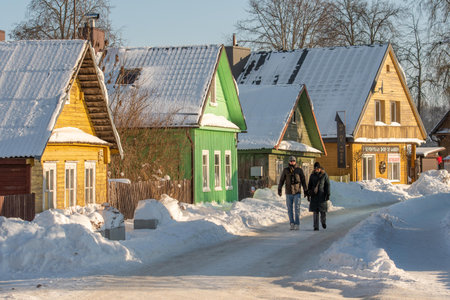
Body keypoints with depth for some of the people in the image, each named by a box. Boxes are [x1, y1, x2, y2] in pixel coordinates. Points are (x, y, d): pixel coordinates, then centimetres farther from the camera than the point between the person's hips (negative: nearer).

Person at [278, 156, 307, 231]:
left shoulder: (299, 170, 0)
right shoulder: (285, 170, 2)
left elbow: (303, 181, 5)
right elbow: (281, 180, 3)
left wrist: (305, 191, 4)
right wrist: (279, 189, -8)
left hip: (297, 193, -1)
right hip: (288, 193, 1)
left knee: (297, 209, -7)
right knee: (290, 210, 3)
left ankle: (297, 224, -3)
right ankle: (292, 224, 10)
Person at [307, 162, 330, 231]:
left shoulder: (324, 175, -1)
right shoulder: (312, 175, 6)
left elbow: (327, 185, -1)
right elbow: (309, 185, 12)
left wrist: (328, 195, -7)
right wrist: (308, 195, 8)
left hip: (322, 195, -2)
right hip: (314, 195, 2)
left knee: (323, 211, -3)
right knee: (315, 211, -3)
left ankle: (323, 222, 26)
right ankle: (316, 226, 0)